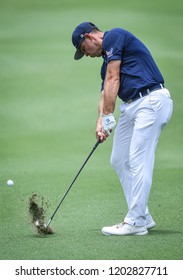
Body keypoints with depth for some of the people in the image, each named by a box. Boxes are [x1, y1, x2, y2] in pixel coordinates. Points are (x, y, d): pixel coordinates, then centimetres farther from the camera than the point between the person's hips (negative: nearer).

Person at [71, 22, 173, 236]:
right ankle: (142, 217, 15)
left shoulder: (114, 36, -4)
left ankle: (135, 222, -9)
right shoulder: (107, 62, 24)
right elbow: (106, 95, 16)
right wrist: (100, 123, -1)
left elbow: (113, 80, -10)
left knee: (139, 161, -11)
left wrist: (108, 117, -10)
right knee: (119, 160, 11)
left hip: (152, 101, -10)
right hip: (132, 106, 10)